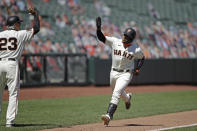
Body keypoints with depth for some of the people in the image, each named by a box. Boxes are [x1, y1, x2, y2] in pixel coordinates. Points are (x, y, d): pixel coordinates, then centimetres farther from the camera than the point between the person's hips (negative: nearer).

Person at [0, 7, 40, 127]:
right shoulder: (21, 34, 1)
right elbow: (36, 29, 7)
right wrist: (35, 14, 20)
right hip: (12, 64, -3)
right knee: (13, 93, 1)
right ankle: (10, 121, -5)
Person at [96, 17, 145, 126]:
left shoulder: (136, 49, -10)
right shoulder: (115, 42, -5)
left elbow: (142, 58, 8)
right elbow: (102, 38, -9)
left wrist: (138, 69, -6)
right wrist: (98, 29, -27)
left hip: (126, 74, -5)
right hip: (114, 73, 5)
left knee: (116, 93, -23)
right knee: (118, 92, 24)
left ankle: (109, 115, -31)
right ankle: (127, 98, 60)